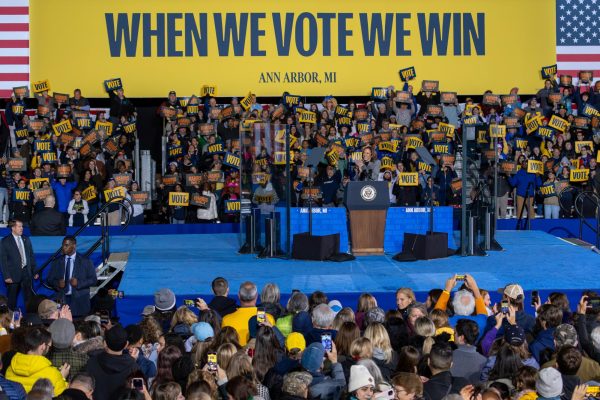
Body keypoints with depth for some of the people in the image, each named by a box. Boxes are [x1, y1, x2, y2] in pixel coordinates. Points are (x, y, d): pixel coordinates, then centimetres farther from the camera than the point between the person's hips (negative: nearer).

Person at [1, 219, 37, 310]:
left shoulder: (26, 239, 10)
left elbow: (31, 256, 14)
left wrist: (34, 271, 9)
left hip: (26, 272, 4)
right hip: (13, 273, -4)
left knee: (29, 297, 4)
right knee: (11, 299, 3)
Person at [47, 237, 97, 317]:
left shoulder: (85, 261, 5)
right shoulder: (57, 262, 12)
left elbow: (93, 280, 2)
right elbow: (50, 280, 13)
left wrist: (78, 283, -13)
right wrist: (57, 283, -9)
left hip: (79, 302, -2)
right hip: (61, 299, 2)